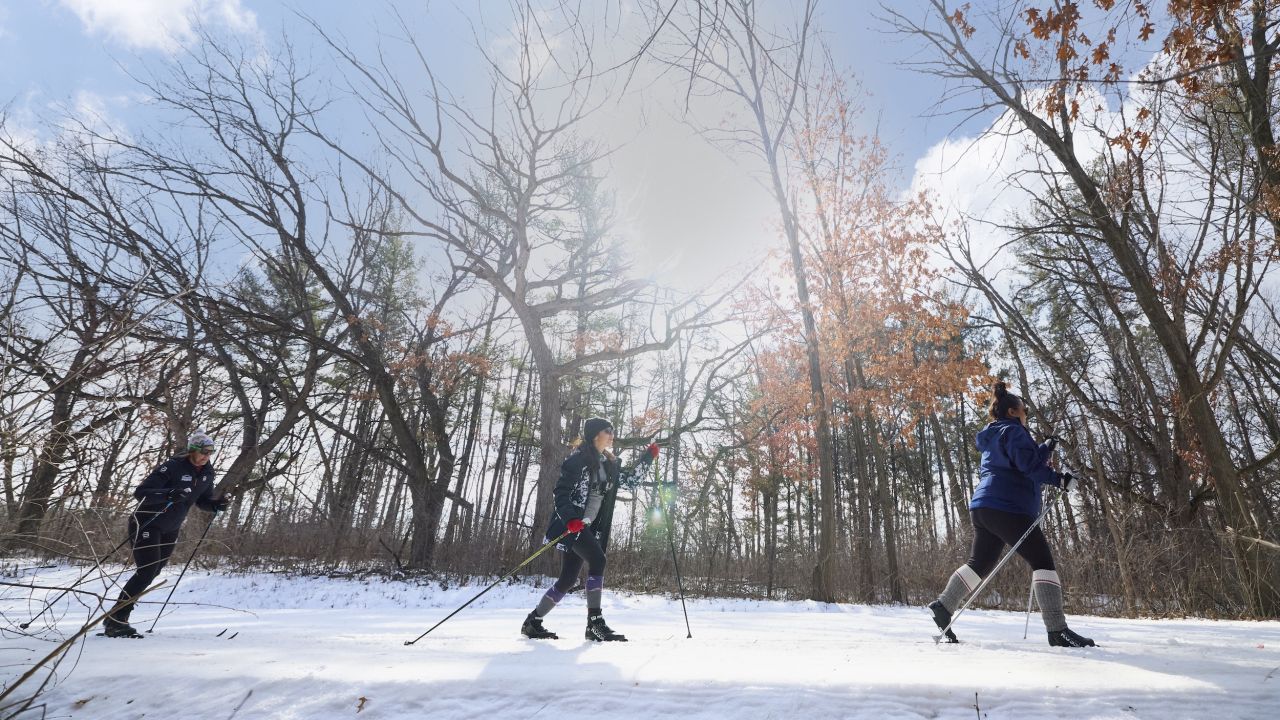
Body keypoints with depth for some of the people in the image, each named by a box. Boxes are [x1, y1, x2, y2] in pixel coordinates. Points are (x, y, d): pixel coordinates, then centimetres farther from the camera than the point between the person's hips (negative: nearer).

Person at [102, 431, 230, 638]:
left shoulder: (207, 473, -2)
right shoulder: (172, 467, -23)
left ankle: (118, 620, 28)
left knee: (150, 575, 13)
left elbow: (202, 501, 10)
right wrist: (169, 494, -42)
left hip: (170, 530, 7)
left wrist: (217, 504, -11)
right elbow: (140, 492, -26)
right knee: (146, 571, -15)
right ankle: (114, 620, -2)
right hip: (146, 525, -7)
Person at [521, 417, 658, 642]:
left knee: (568, 579, 8)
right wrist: (571, 518, -30)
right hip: (568, 524, -8)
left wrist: (647, 458, 13)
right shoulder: (578, 458, -11)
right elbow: (561, 491, -15)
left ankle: (533, 622, 22)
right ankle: (595, 623, -17)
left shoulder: (609, 463, 12)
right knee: (598, 560, -23)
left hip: (588, 527, 8)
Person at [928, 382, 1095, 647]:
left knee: (980, 563, 15)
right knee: (1042, 560, -6)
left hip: (984, 507, 10)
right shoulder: (1013, 430, -2)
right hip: (1006, 508, -9)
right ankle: (1057, 630, -10)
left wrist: (1046, 449, 30)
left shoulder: (992, 438, 27)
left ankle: (943, 606, 11)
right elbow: (1027, 463, -16)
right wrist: (1058, 479, -12)